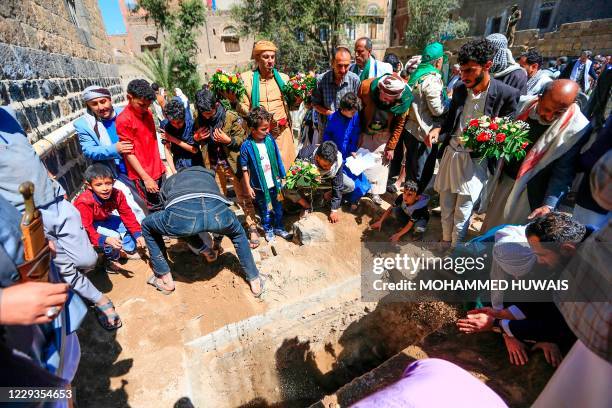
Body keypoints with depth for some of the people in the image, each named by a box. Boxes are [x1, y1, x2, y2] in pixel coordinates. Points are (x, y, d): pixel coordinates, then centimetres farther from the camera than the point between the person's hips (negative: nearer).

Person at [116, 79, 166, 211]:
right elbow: (129, 153, -14)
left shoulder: (147, 113, 7)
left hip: (158, 169, 7)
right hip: (143, 175, -7)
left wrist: (161, 165, 16)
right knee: (156, 208, 1)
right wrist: (146, 178, -16)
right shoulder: (123, 120, -14)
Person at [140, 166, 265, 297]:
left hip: (182, 214, -1)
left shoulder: (169, 181, 42)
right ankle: (255, 281, 38)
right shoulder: (207, 174, 45)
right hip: (218, 212, 2)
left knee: (148, 227, 34)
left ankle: (166, 281, 37)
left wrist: (203, 249, 58)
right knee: (238, 233, 39)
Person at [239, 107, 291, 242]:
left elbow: (277, 159, 4)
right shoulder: (246, 146, -19)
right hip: (259, 186, -3)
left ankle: (279, 228, 41)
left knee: (278, 207, 19)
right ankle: (268, 230, 39)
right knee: (265, 211, 16)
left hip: (274, 182, 4)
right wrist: (248, 187, -7)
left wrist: (280, 176, 9)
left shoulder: (270, 139, -8)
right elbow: (244, 169, -11)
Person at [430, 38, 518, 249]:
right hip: (450, 154, 5)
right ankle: (446, 241, 34)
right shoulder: (460, 89, 2)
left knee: (462, 212, 4)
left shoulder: (506, 94, -12)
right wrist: (438, 130, -8)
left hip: (475, 160, -4)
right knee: (446, 207, 14)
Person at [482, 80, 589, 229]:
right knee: (491, 224, 22)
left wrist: (548, 205, -25)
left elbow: (563, 172, -18)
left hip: (531, 191, -4)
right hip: (504, 179, 4)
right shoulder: (526, 104, -7)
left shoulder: (577, 128, -20)